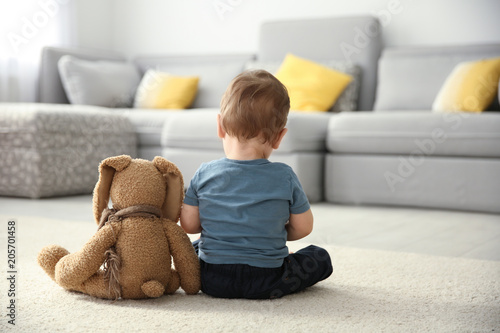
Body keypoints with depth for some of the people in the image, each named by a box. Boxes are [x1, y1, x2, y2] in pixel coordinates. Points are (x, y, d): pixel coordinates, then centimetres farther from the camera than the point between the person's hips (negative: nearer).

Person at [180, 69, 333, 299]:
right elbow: (303, 228, -1)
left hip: (211, 281, 3)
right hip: (267, 284, -2)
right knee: (320, 257, 20)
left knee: (192, 248, 36)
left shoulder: (204, 174, -8)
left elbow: (188, 225, 0)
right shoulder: (285, 177, -12)